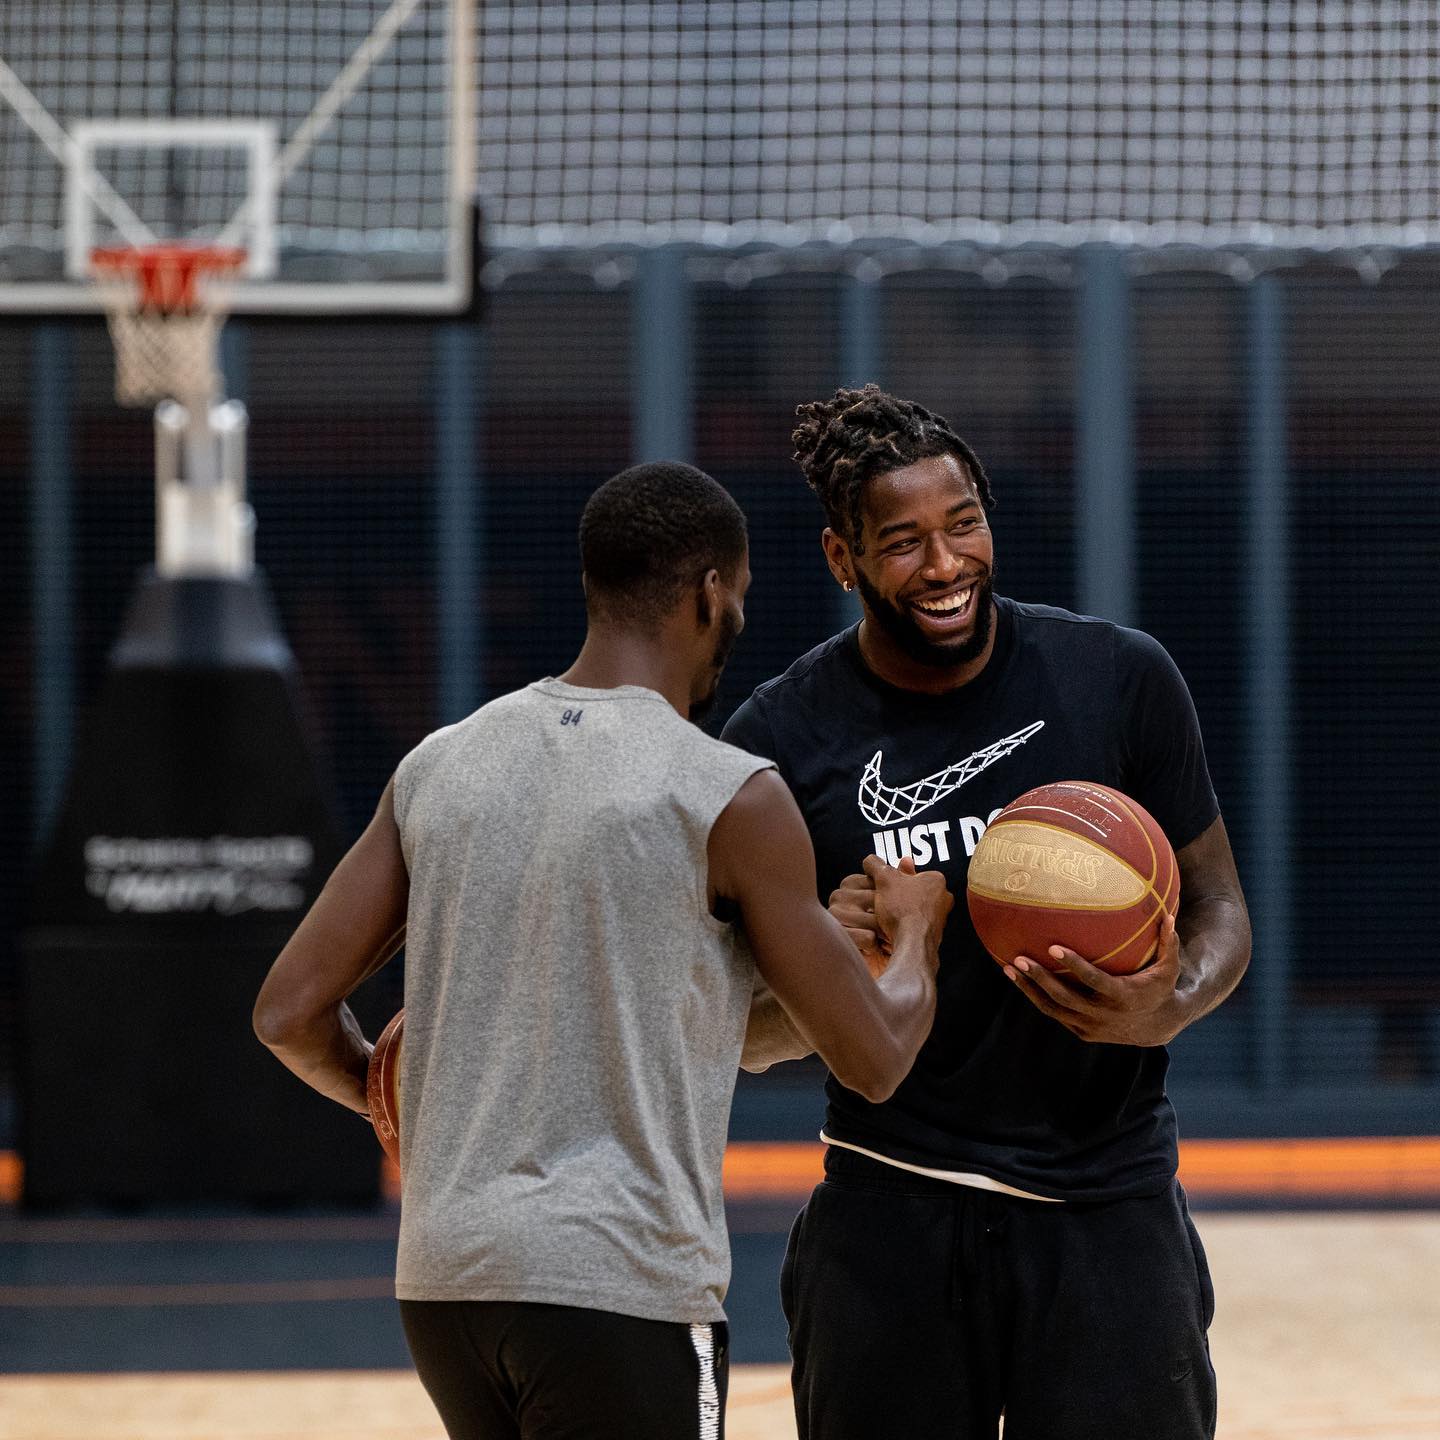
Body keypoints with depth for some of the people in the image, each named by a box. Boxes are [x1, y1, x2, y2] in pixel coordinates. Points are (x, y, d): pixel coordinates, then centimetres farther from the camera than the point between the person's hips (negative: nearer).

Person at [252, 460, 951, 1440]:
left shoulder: (439, 765, 8)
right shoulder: (732, 798, -7)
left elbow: (291, 1014, 8)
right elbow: (873, 1059, 0)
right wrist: (919, 931, 20)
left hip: (442, 1278, 6)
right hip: (623, 1284, -6)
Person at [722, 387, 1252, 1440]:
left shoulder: (1121, 679, -2)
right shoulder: (785, 738, -3)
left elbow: (1216, 906, 6)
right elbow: (740, 1036, 2)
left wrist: (1166, 1010, -16)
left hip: (1106, 1202, 0)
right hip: (890, 1219, 0)